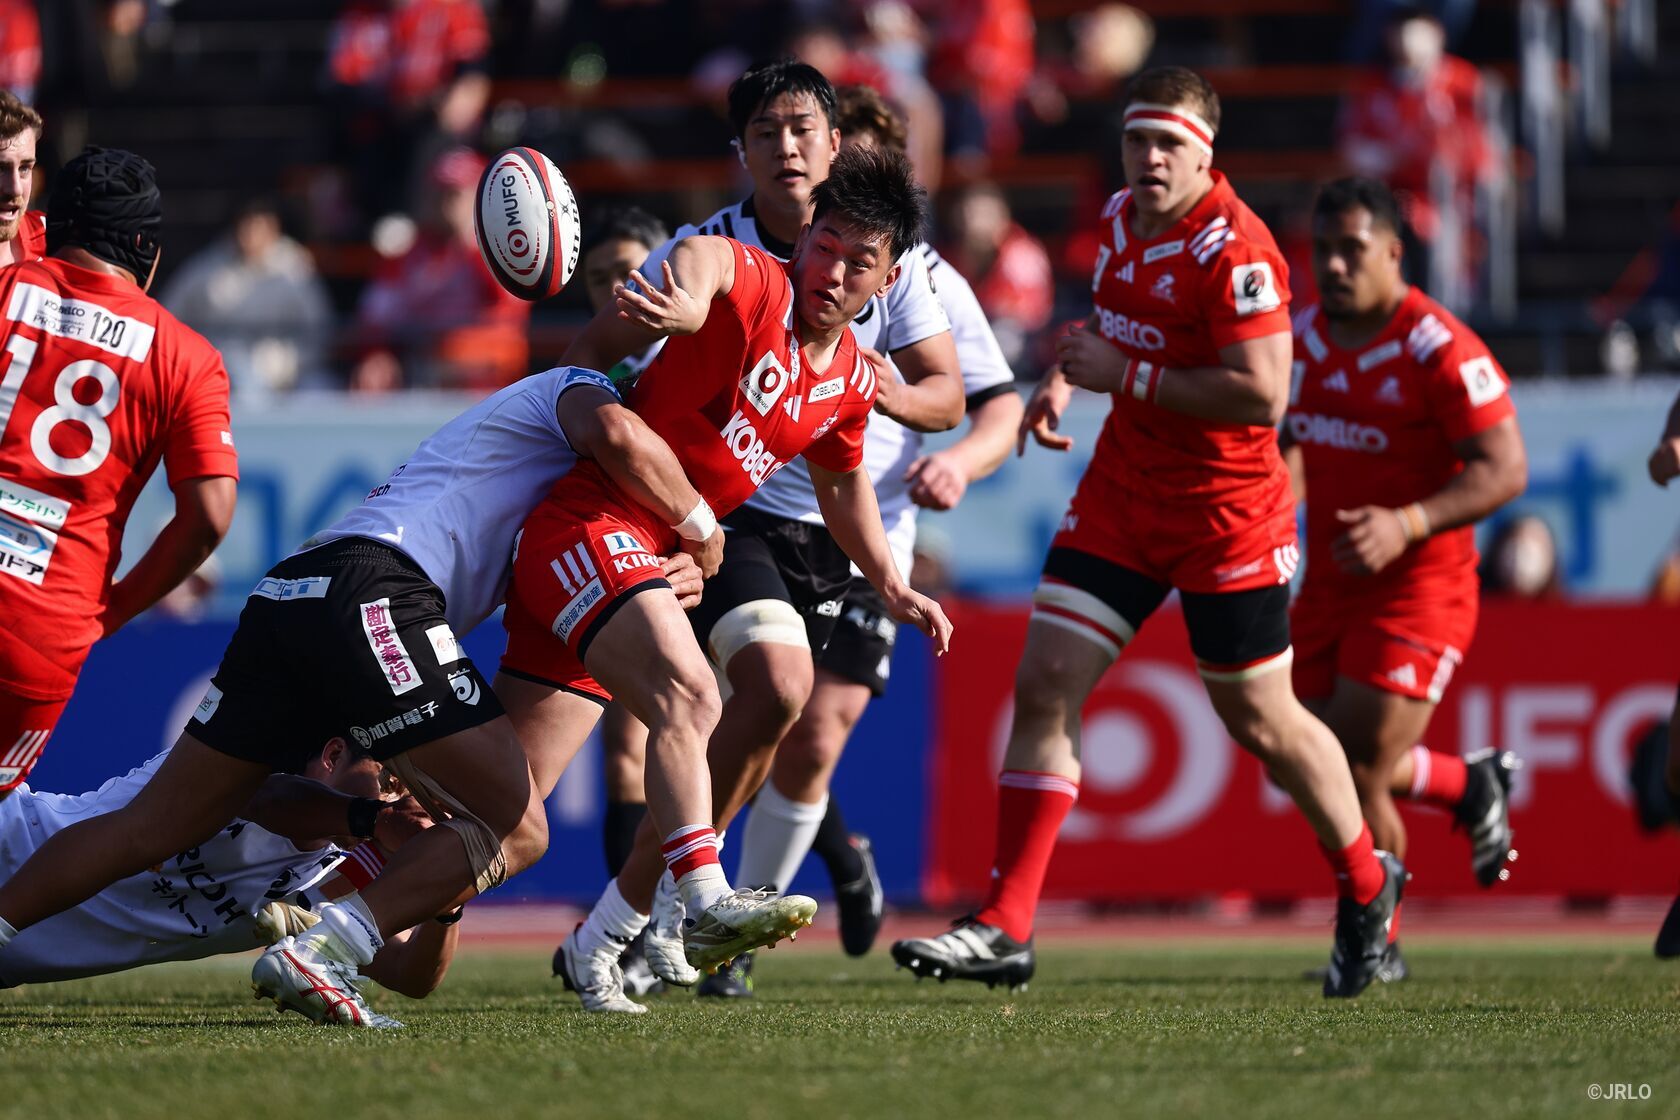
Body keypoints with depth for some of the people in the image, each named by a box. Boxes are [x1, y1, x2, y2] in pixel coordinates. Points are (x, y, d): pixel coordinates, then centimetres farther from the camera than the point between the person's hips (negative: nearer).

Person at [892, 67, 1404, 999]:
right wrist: (1065, 379, 4)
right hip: (1120, 496, 7)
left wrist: (1126, 374, -23)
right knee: (1043, 687, -5)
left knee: (1262, 723, 6)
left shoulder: (1234, 251, -21)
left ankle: (1367, 886, 31)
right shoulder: (1122, 218, 5)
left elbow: (1262, 396, -28)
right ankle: (1006, 928, -5)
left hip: (1226, 519, -7)